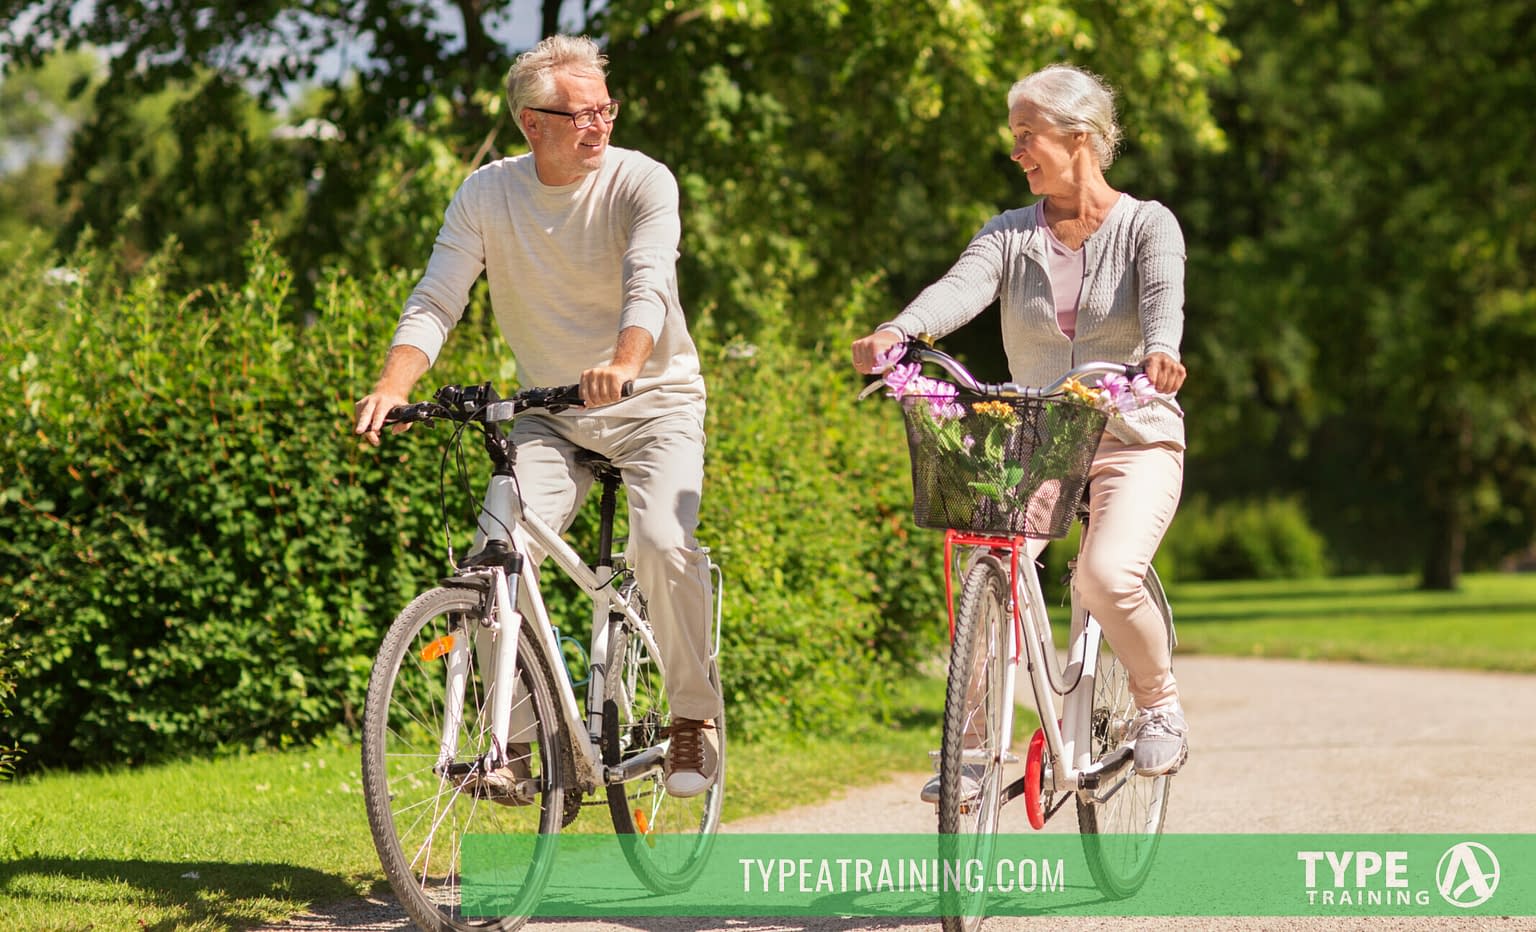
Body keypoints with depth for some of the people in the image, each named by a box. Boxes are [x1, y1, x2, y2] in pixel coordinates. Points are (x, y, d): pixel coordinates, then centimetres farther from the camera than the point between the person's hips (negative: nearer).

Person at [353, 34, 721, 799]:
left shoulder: (641, 182, -14)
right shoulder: (486, 195, -6)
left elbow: (650, 281, -31)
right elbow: (434, 302, -12)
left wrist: (625, 363, -52)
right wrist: (392, 387, -31)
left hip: (653, 400, -3)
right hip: (548, 414, 3)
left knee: (663, 540, -27)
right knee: (496, 551, -19)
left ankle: (695, 715, -7)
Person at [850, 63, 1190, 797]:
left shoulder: (1146, 225, -1)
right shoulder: (1012, 234, 7)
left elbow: (1163, 295, -21)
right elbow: (962, 287, -13)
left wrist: (1159, 351, -45)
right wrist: (896, 334, -35)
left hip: (1132, 440, -3)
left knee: (1107, 574, -28)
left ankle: (1160, 705, 0)